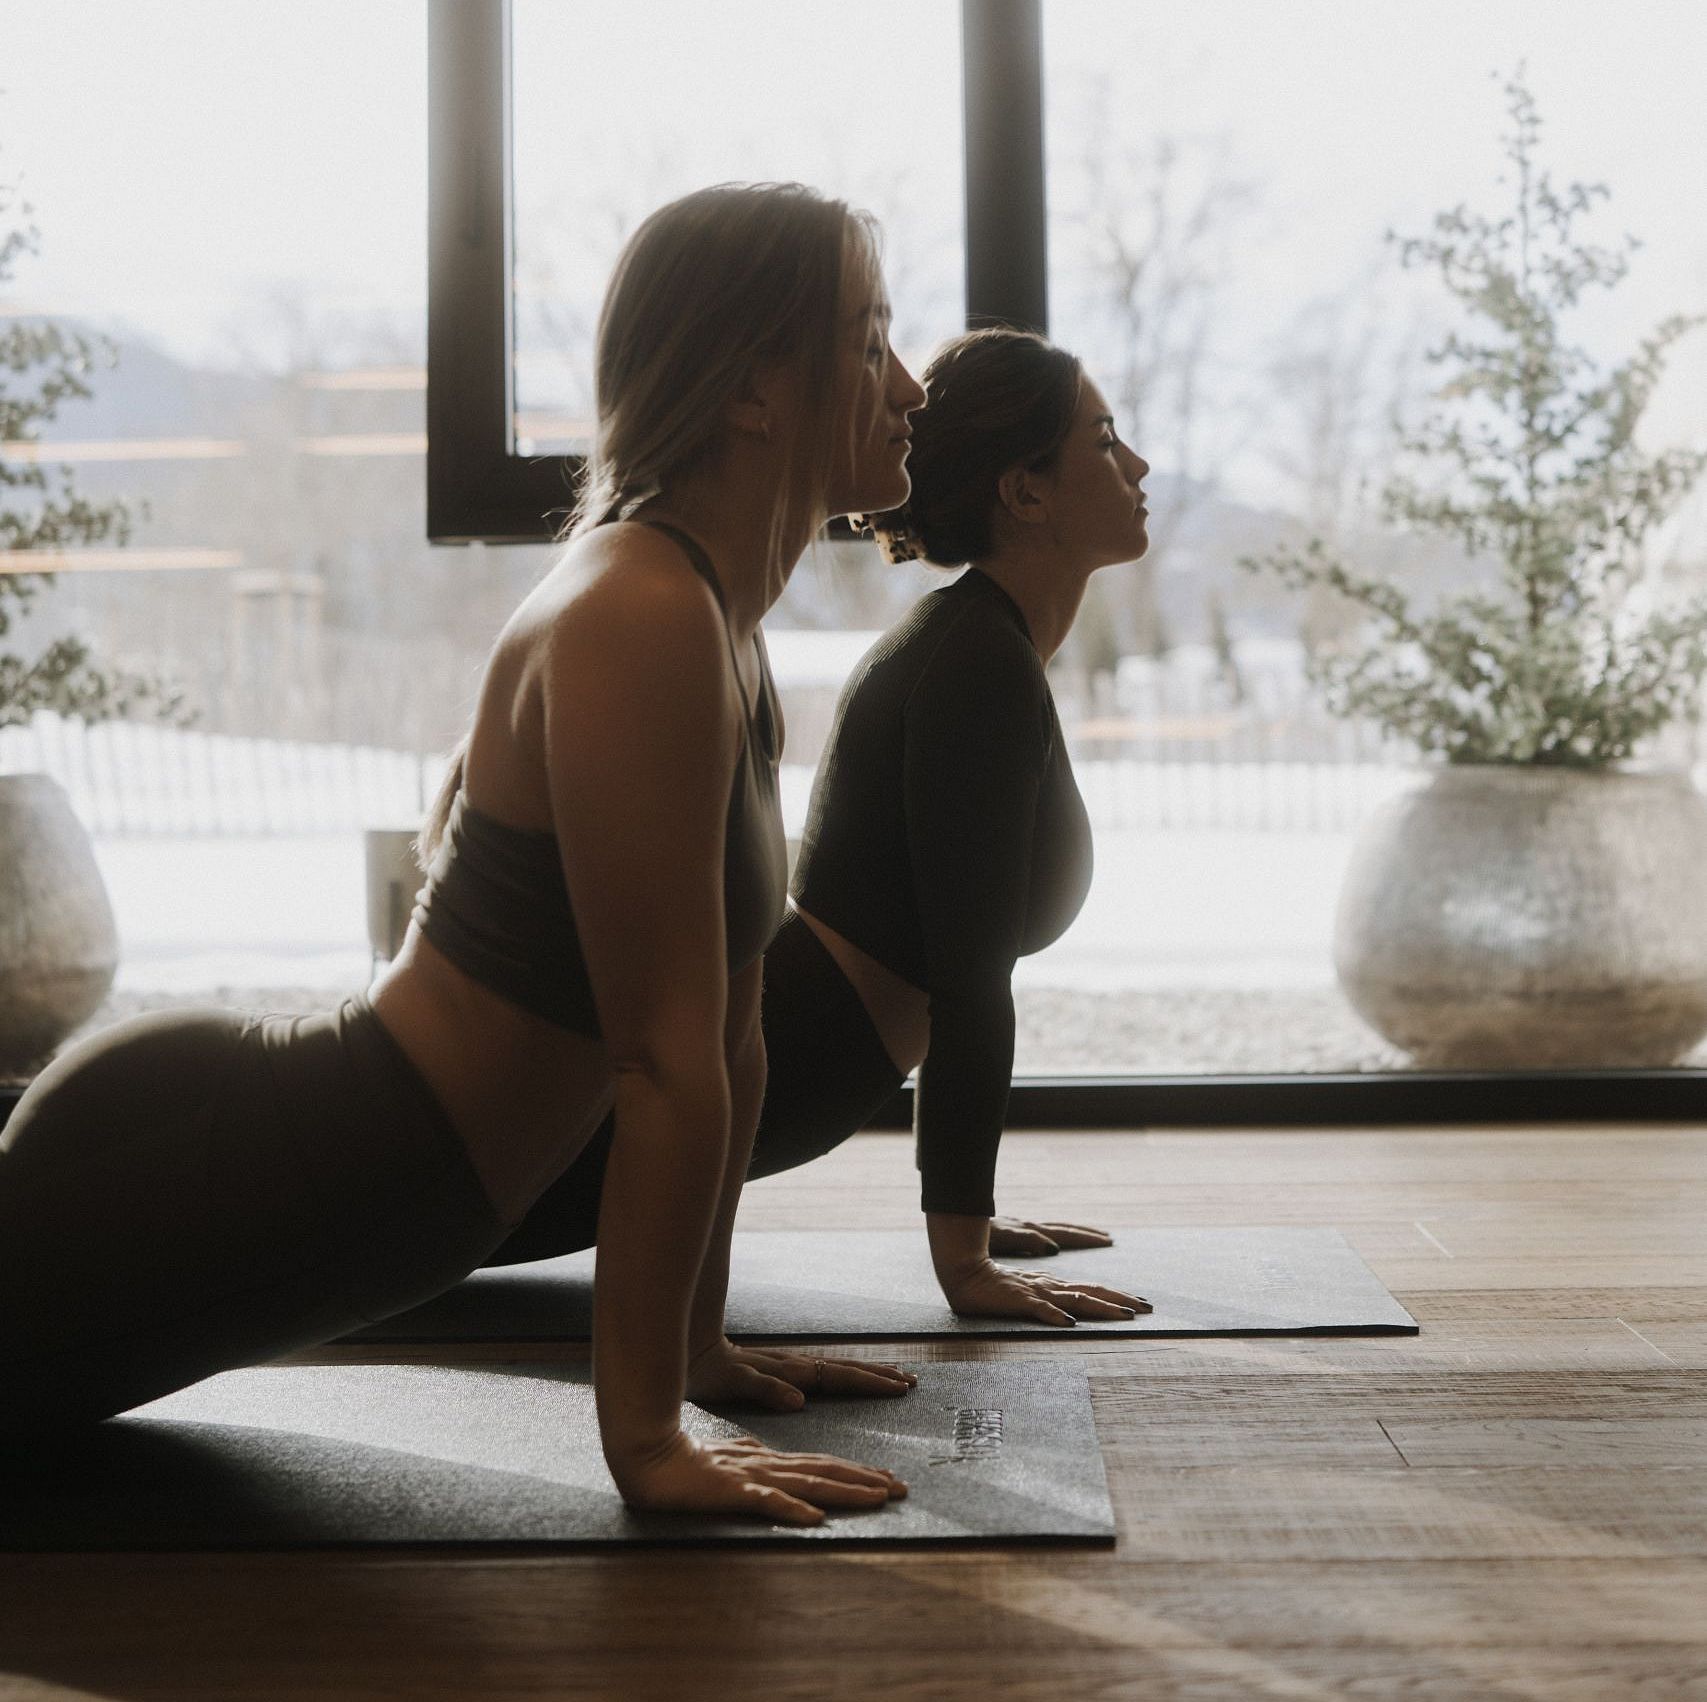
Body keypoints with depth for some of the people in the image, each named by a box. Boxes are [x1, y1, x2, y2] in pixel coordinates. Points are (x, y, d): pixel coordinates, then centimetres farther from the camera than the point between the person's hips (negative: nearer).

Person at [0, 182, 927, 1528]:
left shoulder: (722, 625, 7)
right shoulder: (634, 625, -23)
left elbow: (730, 1036, 10)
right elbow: (665, 1063, -23)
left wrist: (701, 1342, 13)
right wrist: (645, 1437, -19)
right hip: (220, 1181, -10)